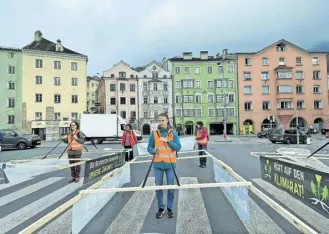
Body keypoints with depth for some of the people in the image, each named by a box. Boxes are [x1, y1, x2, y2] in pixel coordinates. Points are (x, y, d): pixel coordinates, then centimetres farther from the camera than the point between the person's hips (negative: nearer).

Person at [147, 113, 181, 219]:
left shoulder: (173, 133, -1)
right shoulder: (154, 133, 1)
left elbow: (178, 147, -6)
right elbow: (149, 147, 3)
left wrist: (167, 141, -18)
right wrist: (153, 151, -19)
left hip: (170, 163, 0)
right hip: (158, 164, 1)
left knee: (171, 186, 6)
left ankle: (169, 208, 23)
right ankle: (160, 208, 24)